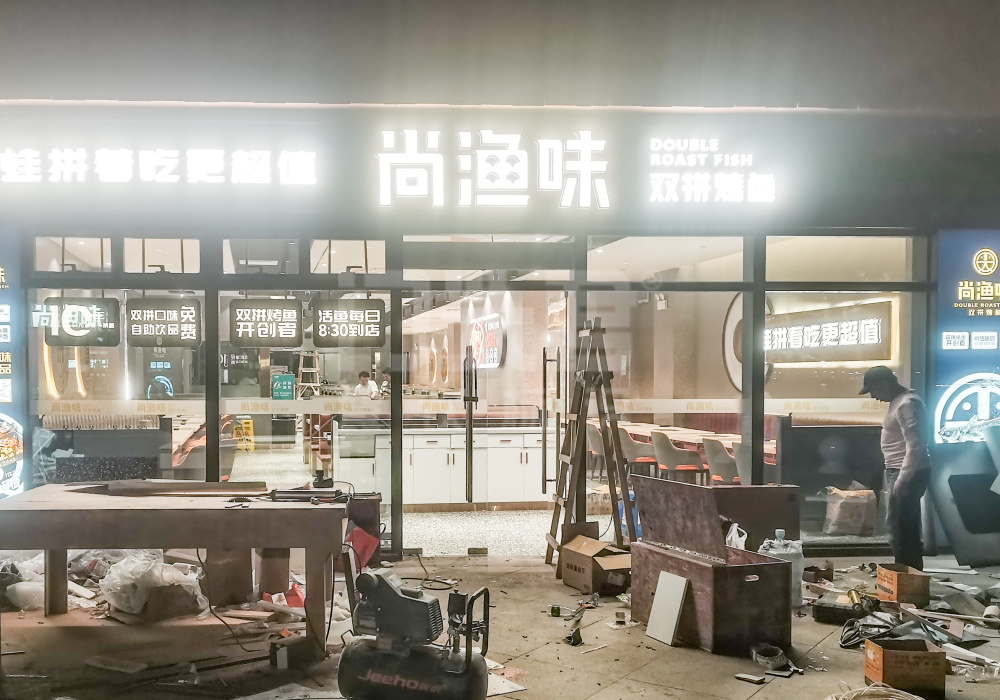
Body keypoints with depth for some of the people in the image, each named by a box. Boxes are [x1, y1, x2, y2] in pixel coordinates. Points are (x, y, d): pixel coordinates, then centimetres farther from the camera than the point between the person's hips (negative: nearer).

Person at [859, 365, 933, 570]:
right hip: (901, 472, 11)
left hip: (908, 474, -11)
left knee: (899, 528, -8)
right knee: (907, 528, 14)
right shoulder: (899, 401, 14)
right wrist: (894, 477, 25)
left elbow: (915, 445, -25)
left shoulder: (907, 404, -19)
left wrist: (903, 479, -25)